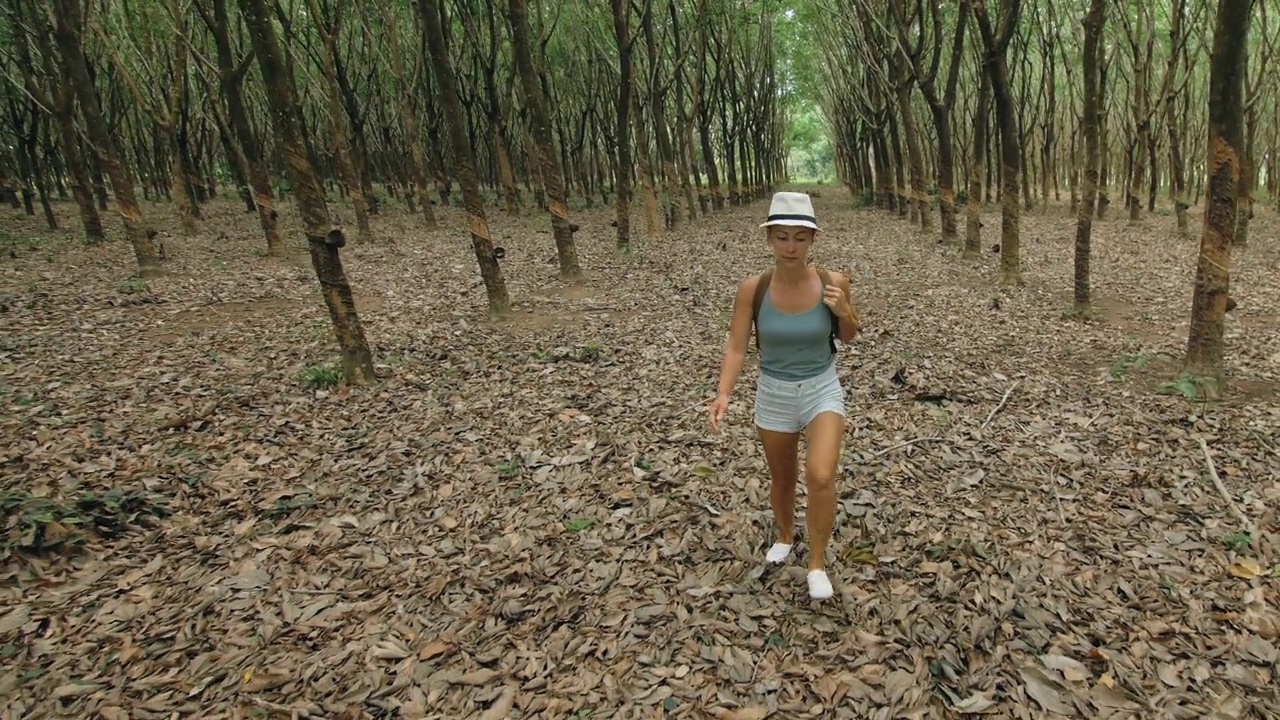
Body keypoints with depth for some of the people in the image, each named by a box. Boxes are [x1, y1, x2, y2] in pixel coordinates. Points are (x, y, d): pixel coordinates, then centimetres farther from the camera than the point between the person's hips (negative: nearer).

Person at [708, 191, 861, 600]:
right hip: (774, 394, 1)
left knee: (821, 477, -19)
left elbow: (848, 338, 1)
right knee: (782, 478, 19)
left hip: (823, 390, -1)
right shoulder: (752, 288, -17)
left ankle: (817, 563, 4)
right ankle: (784, 536, 50)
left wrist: (844, 312, -20)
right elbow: (736, 347, -11)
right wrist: (724, 394, -26)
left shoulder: (832, 282, -15)